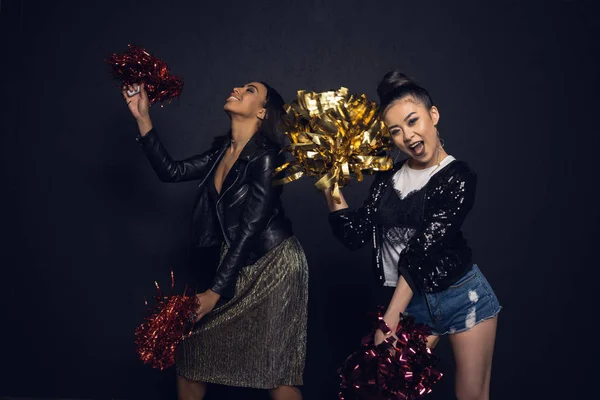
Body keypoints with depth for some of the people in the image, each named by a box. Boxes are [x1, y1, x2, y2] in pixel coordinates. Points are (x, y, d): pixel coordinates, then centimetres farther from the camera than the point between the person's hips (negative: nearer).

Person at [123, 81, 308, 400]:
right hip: (240, 267, 8)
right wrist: (142, 118, 1)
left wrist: (216, 291, -20)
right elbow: (171, 171, 8)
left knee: (275, 372, -1)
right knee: (191, 343, 10)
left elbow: (249, 230, -20)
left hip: (274, 265, -8)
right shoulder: (223, 151, 6)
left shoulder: (266, 156, -18)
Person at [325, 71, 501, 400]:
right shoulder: (388, 178, 5)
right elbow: (355, 234, 2)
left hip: (463, 297, -4)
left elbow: (421, 252, -18)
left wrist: (390, 320, -20)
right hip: (408, 304, 4)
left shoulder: (458, 178, -12)